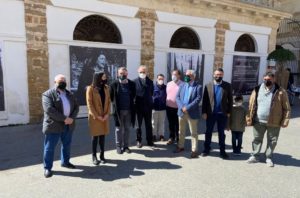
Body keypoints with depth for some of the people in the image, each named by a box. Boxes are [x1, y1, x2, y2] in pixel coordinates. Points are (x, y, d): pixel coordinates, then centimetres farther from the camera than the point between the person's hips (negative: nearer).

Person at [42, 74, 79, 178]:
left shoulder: (69, 94, 12)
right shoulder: (48, 94, -9)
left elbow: (76, 107, 8)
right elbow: (49, 110, -20)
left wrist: (72, 118, -10)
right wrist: (64, 118, -22)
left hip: (68, 125, 6)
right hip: (53, 125, -6)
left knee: (67, 145, 18)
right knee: (50, 147, 4)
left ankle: (65, 162, 36)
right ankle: (47, 168, 16)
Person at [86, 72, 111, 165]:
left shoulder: (106, 88, 7)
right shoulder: (90, 88, -8)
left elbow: (109, 101, 7)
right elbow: (89, 103, -10)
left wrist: (107, 114, -4)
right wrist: (96, 116, -13)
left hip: (105, 116, 4)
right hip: (95, 117, -4)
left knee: (103, 136, 8)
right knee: (95, 136, 2)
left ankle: (102, 155, 19)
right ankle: (94, 157, 13)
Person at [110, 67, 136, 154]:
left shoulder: (132, 84, 1)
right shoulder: (114, 84, -4)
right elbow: (111, 97, 4)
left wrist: (131, 104, 6)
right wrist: (115, 104, 3)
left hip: (129, 110, 2)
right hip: (118, 110, -2)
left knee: (127, 129, 10)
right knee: (119, 129, 8)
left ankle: (126, 146, 22)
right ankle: (118, 146, 19)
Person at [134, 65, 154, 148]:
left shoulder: (150, 81, 5)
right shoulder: (135, 81, -4)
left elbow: (151, 93, 8)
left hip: (148, 106, 2)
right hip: (139, 106, -2)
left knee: (148, 125, 11)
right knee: (139, 125, 10)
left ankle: (149, 140, 22)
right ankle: (138, 141, 21)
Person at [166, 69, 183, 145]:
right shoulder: (168, 84, 9)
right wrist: (165, 104, 12)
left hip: (178, 108, -5)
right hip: (169, 107, 5)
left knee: (177, 124, 7)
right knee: (171, 124, 15)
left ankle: (178, 139, 22)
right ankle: (171, 138, 29)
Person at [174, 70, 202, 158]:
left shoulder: (198, 86, -5)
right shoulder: (182, 86, 10)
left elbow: (198, 99, -15)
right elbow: (177, 97, 3)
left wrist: (187, 108, -20)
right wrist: (182, 107, -14)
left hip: (192, 113, -5)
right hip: (181, 112, 5)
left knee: (194, 132, 4)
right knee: (181, 131, 16)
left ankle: (194, 150, 14)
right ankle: (181, 146, 31)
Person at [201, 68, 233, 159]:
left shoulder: (227, 86, 1)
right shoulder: (208, 85, 1)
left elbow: (230, 100, 3)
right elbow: (204, 100, -1)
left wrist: (229, 112, -3)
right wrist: (204, 112, -6)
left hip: (223, 114, 0)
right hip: (210, 113, 0)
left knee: (221, 133, 11)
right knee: (208, 132, 10)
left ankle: (222, 151, 21)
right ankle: (206, 149, 22)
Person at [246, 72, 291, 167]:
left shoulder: (280, 92, -4)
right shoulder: (257, 90, 3)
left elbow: (286, 108, -3)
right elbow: (251, 105, 4)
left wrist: (285, 121, -8)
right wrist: (249, 118, 0)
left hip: (274, 122, -1)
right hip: (258, 121, 2)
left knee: (272, 141, 11)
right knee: (257, 139, 11)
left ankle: (269, 158, 27)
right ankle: (254, 156, 25)